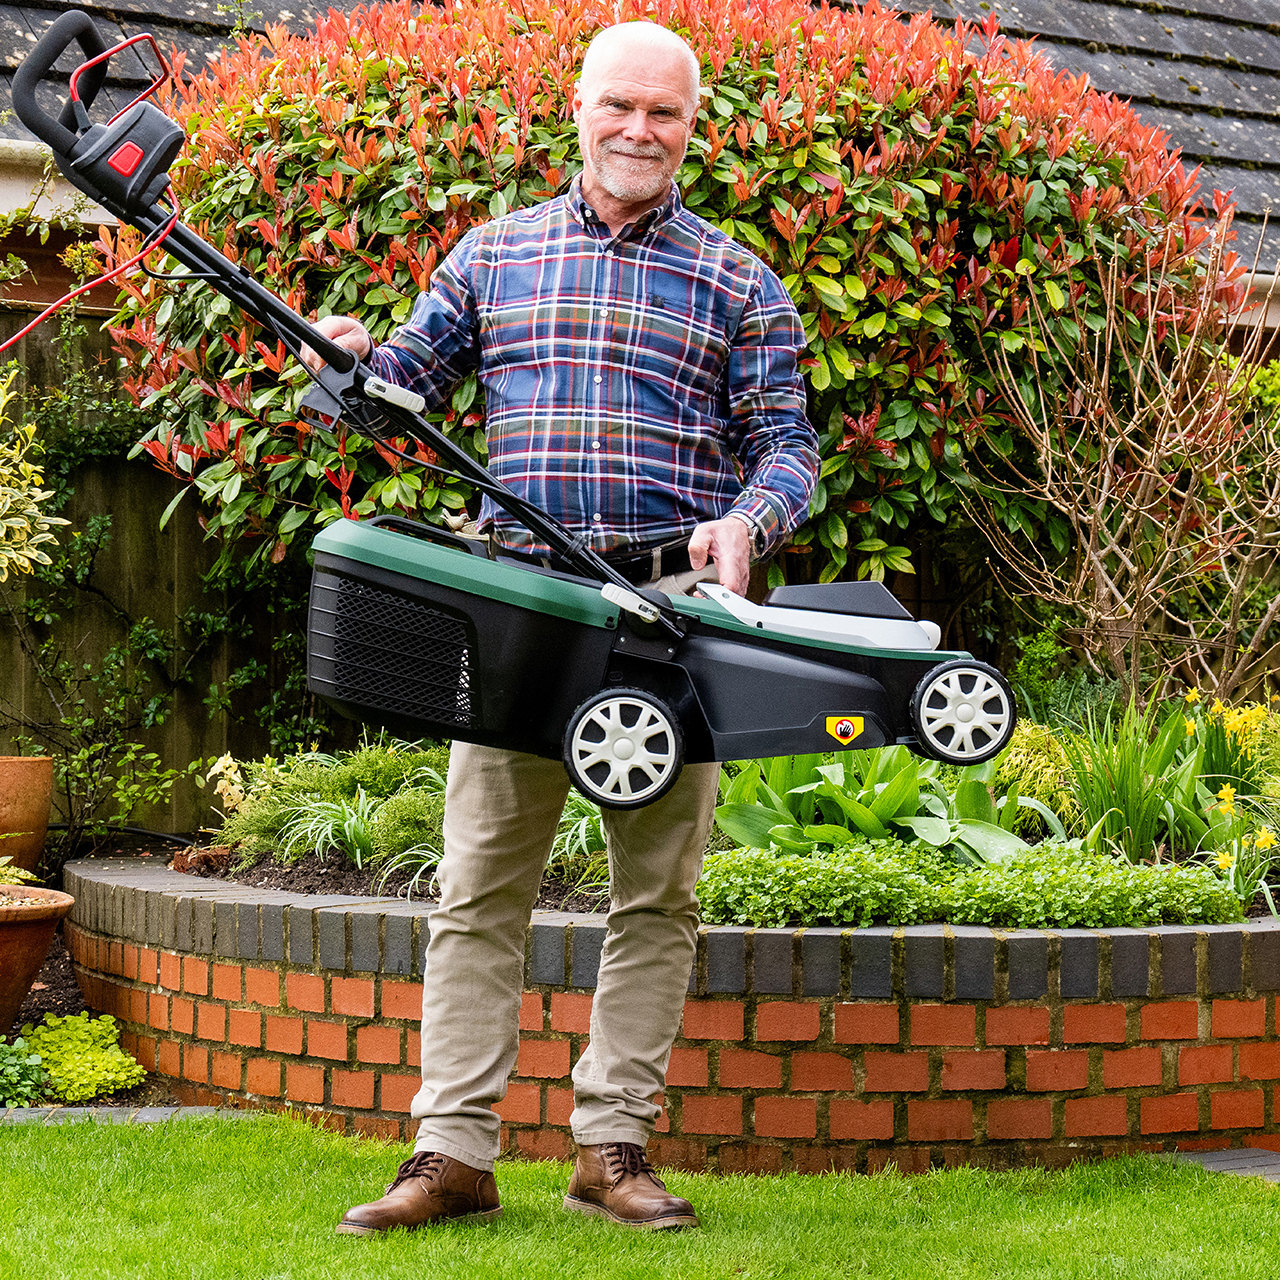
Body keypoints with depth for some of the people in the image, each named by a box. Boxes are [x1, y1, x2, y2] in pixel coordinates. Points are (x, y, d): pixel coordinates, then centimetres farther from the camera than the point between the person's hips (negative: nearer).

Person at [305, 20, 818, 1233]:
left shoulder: (737, 283, 10)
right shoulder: (494, 254, 13)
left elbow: (784, 441, 7)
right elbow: (408, 381, 16)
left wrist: (747, 521, -14)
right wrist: (354, 361, -7)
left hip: (674, 604, 0)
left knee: (656, 893, 3)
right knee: (479, 886, -1)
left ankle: (612, 1145, 12)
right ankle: (453, 1154, 2)